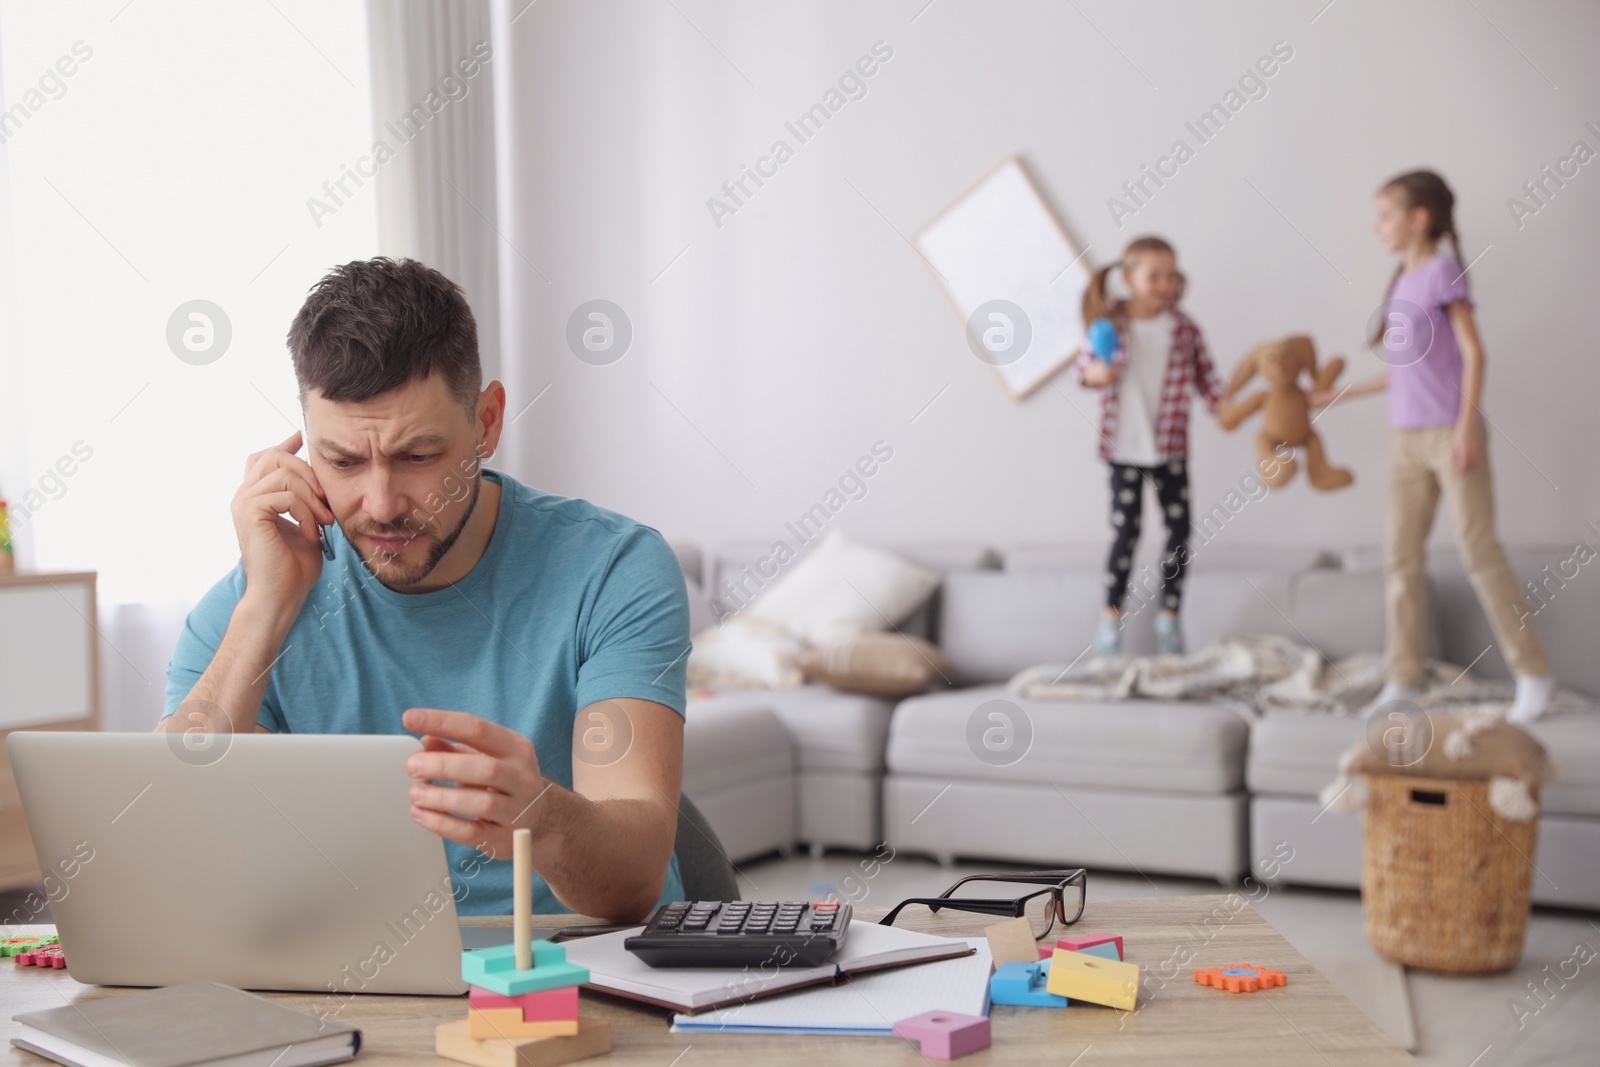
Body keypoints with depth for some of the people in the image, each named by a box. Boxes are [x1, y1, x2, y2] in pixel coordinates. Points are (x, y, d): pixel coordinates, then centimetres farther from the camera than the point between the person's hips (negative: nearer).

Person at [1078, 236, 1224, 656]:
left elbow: (1205, 373, 4)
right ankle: (1111, 617, 15)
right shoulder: (1112, 324, -6)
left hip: (1171, 449, 2)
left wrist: (1223, 406, -11)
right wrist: (1093, 372, -20)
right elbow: (1086, 363, 2)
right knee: (1125, 532, -1)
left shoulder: (1184, 328, -2)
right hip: (1126, 450, -2)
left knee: (1179, 531, 5)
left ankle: (1169, 617, 21)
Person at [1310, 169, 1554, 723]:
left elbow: (1473, 352, -10)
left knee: (1479, 551, -6)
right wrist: (1336, 394, 23)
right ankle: (1404, 679, 10)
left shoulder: (1442, 271, -6)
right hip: (1406, 439, 7)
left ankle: (1533, 674, 3)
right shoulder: (1401, 282, 13)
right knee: (1401, 557, 5)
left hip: (1450, 434, -7)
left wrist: (1467, 427, -18)